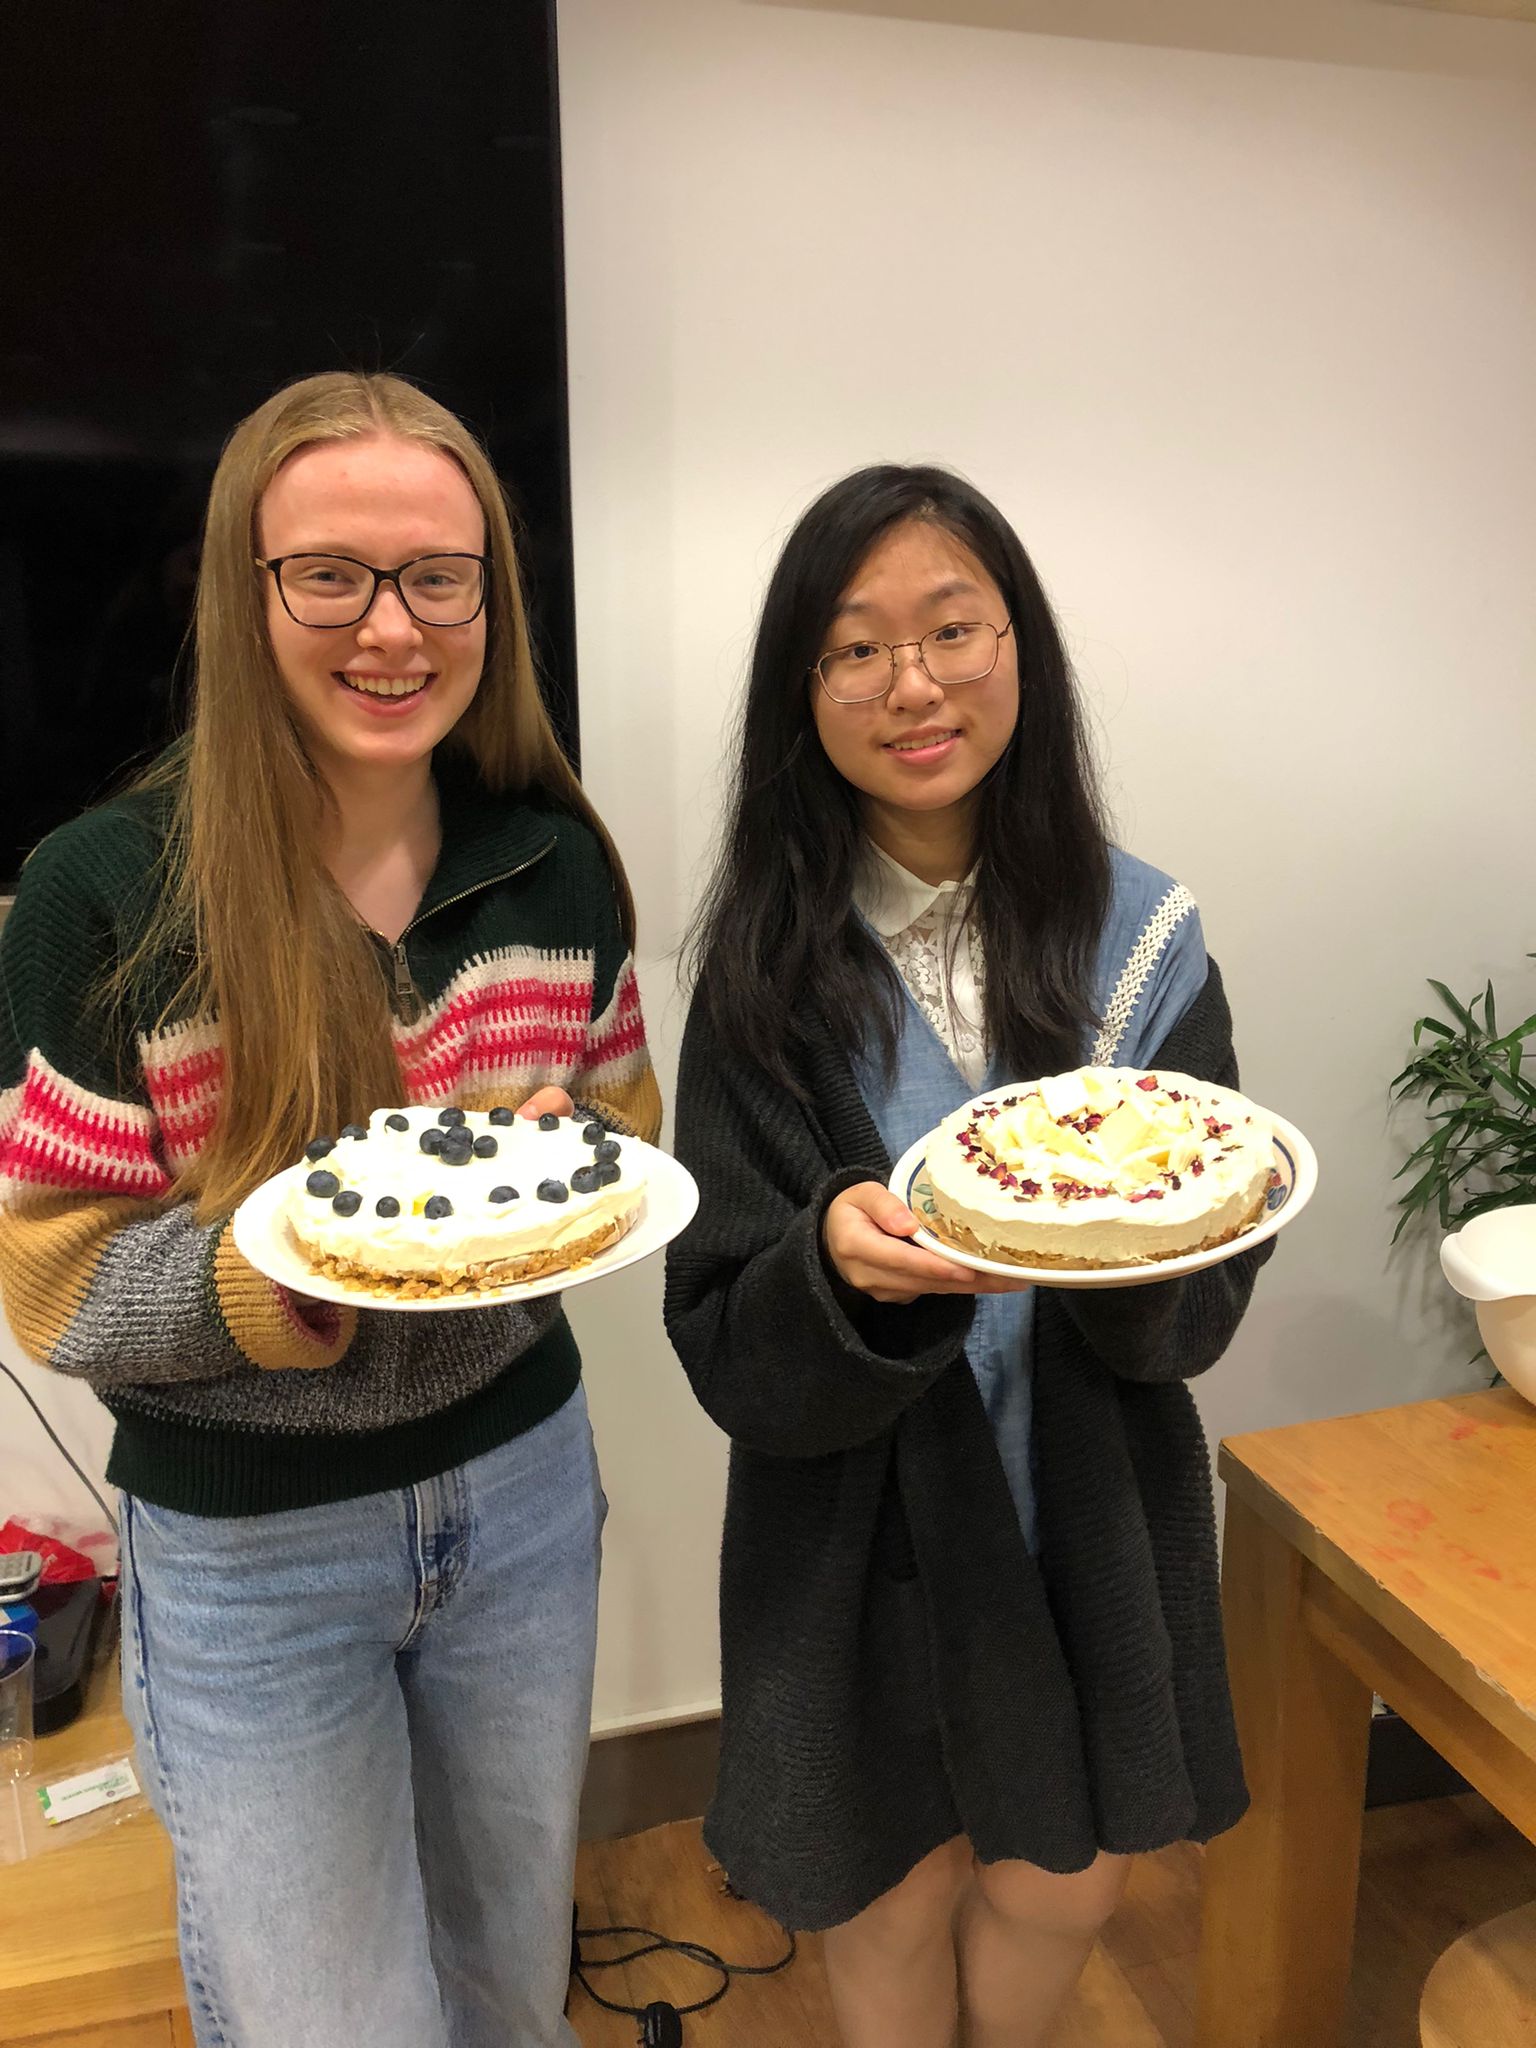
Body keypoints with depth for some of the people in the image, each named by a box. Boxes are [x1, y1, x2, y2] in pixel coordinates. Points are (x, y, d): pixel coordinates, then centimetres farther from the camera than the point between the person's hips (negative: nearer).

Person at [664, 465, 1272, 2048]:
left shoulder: (1138, 937, -8)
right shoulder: (767, 972, -13)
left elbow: (1204, 1309, -7)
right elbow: (728, 1354, -12)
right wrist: (841, 1266, -32)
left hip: (1093, 1519, 2)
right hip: (864, 1538, -1)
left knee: (1066, 1883, 19)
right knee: (897, 1895, 17)